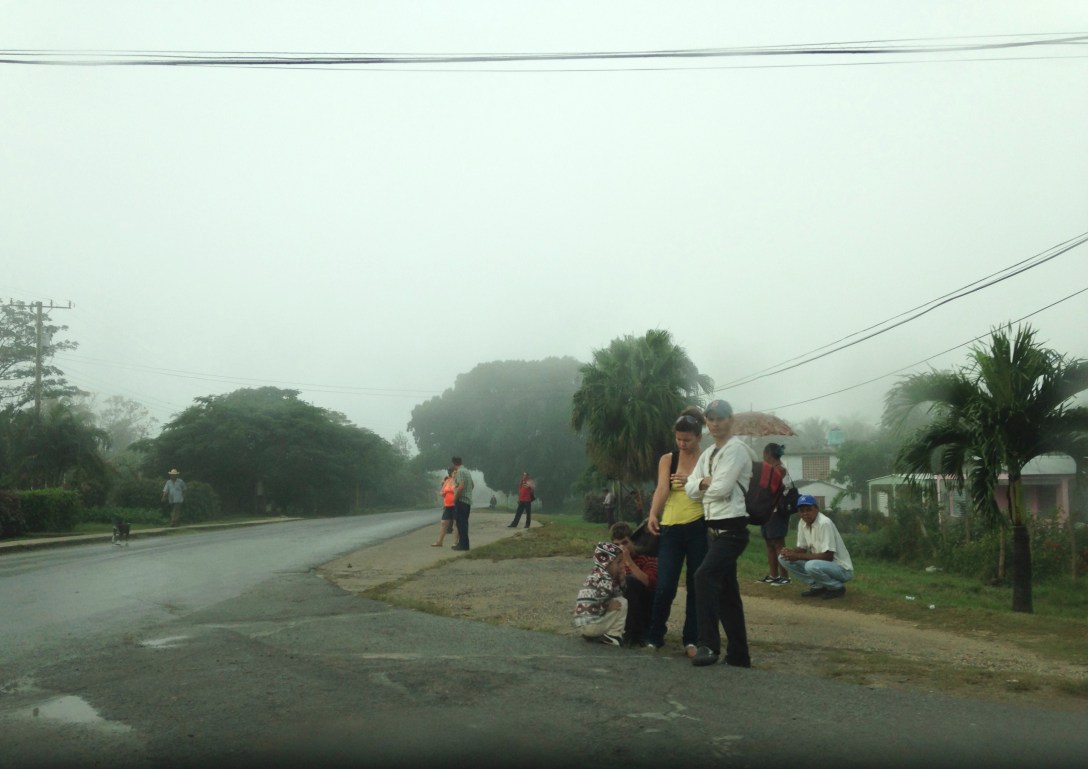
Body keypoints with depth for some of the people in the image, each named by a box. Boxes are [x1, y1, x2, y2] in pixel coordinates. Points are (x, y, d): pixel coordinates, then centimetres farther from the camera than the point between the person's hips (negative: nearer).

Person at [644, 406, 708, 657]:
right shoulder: (667, 460, 5)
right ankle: (655, 636, 15)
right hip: (671, 530, 0)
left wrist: (690, 482, -20)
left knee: (697, 587, 5)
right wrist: (653, 514, -27)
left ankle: (691, 639, 19)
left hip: (699, 529, 0)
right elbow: (662, 488, -10)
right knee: (665, 587, -4)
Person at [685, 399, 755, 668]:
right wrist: (704, 482, -9)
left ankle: (709, 644, -24)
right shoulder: (708, 454, 17)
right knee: (725, 591, 12)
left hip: (731, 529, -9)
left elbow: (722, 488, -19)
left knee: (704, 576, -25)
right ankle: (738, 655, 19)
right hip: (714, 529, 9)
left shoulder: (736, 449, -10)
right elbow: (690, 488, 11)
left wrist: (704, 486, 0)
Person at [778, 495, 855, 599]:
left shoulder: (825, 523, -23)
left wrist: (798, 556, -23)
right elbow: (802, 548, 10)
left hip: (842, 569, -8)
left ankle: (838, 587, -8)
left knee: (811, 566, -37)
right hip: (820, 564, 8)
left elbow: (828, 556, -26)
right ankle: (818, 586, 4)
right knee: (784, 557, -4)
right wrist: (790, 551, -13)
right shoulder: (802, 523, 0)